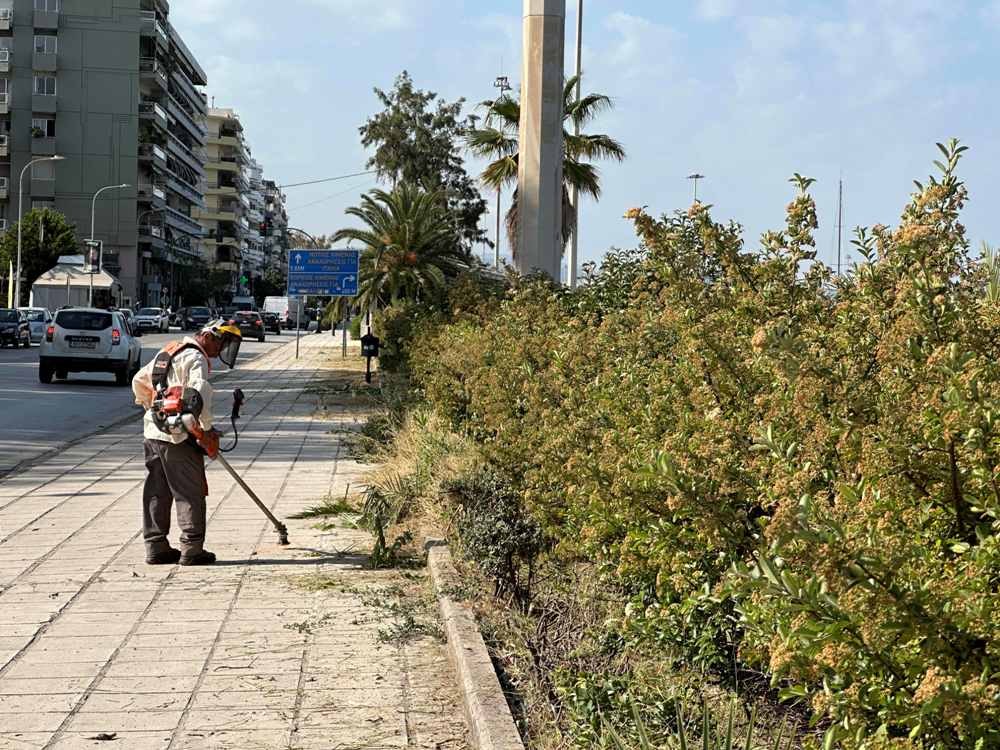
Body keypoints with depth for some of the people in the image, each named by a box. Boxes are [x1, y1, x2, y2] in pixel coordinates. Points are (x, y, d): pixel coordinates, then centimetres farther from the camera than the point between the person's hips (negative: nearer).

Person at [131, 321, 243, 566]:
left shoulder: (167, 352, 19)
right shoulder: (196, 358, -9)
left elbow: (139, 381, 26)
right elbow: (200, 393, -22)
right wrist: (208, 430, -14)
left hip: (152, 432, 9)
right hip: (178, 435, -9)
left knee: (156, 493, 11)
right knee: (191, 493, -1)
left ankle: (156, 547, 16)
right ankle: (192, 549, 0)